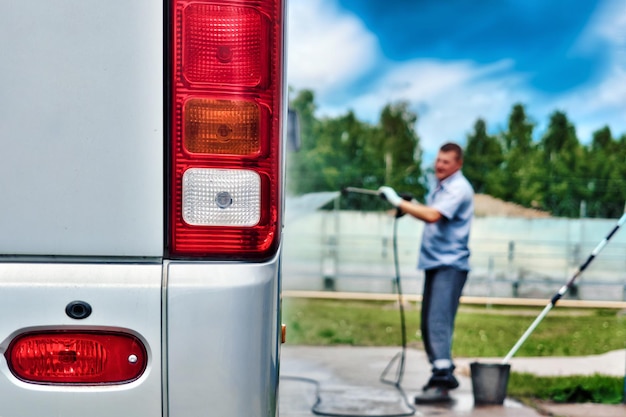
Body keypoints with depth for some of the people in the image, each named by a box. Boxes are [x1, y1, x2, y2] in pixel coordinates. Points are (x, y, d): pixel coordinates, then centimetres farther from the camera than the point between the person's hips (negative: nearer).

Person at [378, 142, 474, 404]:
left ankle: (441, 382, -22)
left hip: (450, 264, -10)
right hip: (435, 263, 10)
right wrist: (410, 207, 5)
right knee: (428, 323, 12)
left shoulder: (458, 189, -12)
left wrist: (399, 202, -21)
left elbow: (433, 216, -26)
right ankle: (444, 373, 23)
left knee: (438, 321, -18)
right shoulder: (441, 186, 19)